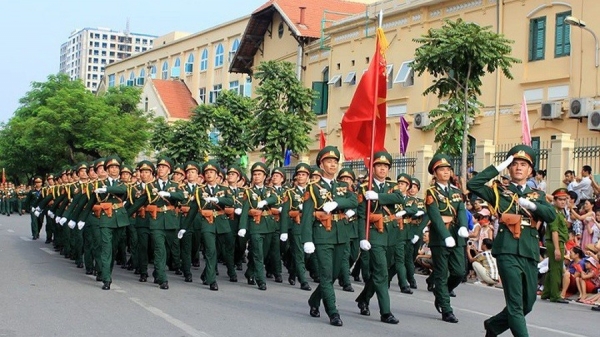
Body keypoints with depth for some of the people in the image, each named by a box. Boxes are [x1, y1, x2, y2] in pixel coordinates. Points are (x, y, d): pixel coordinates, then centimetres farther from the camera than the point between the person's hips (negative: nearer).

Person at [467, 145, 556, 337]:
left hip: (530, 252, 4)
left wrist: (532, 205, -14)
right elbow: (472, 185, -5)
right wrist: (498, 168, -5)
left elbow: (551, 216, 1)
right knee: (516, 303, -9)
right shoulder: (499, 191, 9)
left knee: (528, 303, 13)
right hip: (508, 251, -4)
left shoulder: (537, 195, 17)